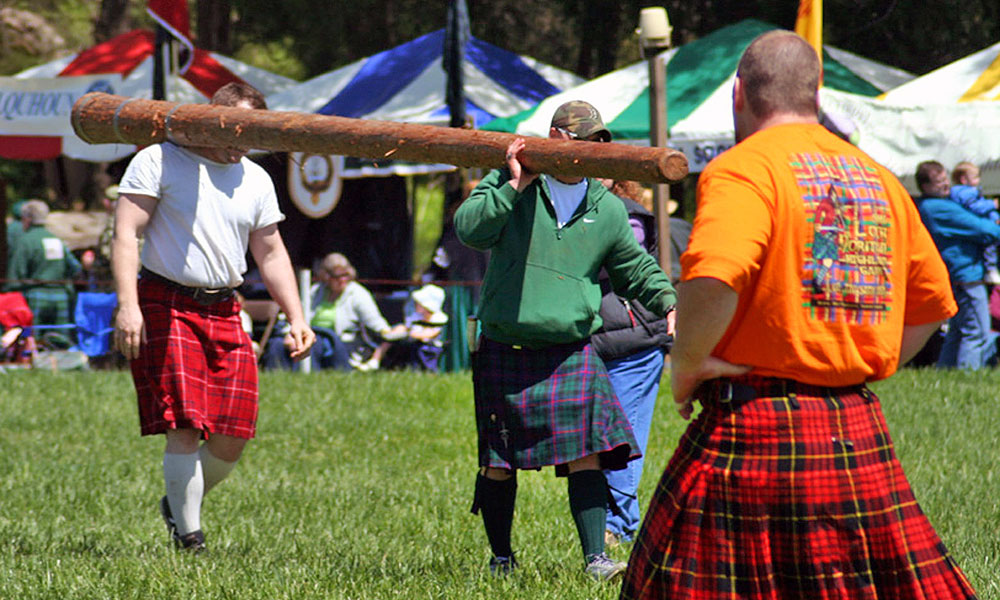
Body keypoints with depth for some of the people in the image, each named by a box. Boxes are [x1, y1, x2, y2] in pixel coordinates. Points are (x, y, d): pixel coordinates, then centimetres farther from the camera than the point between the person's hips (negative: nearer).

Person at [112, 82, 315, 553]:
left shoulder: (255, 180, 17)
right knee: (185, 428, -14)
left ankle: (179, 503, 24)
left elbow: (271, 254, 22)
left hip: (225, 314, 5)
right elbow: (125, 233, -7)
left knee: (232, 439, -1)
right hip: (166, 307, -5)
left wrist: (295, 317, 10)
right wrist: (127, 304, -19)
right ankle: (187, 533, -7)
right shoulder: (159, 161, -1)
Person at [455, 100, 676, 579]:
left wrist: (667, 302, 7)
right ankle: (501, 558, 19)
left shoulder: (608, 210, 11)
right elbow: (468, 229, -13)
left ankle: (595, 558, -10)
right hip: (505, 351, -1)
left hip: (571, 353, 2)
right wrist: (514, 187, -17)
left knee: (586, 453, -12)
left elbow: (636, 269, 22)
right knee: (498, 463, 5)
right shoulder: (509, 184, 2)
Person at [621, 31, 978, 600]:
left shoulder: (743, 169, -8)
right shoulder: (880, 178, 15)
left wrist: (686, 361, -11)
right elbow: (932, 303, 22)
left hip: (757, 428, -6)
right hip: (861, 432, 6)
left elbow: (713, 279, -26)